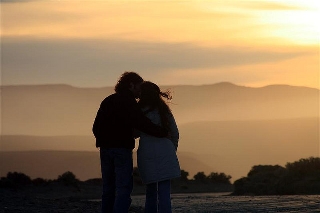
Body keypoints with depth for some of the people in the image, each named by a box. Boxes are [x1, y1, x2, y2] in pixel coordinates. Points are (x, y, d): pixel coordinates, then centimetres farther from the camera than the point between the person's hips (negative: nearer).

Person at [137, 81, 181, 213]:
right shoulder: (164, 110, 10)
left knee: (151, 191, 12)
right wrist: (172, 150, 23)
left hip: (147, 154, -1)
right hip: (165, 153, 1)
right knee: (164, 192, -4)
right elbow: (175, 134, 11)